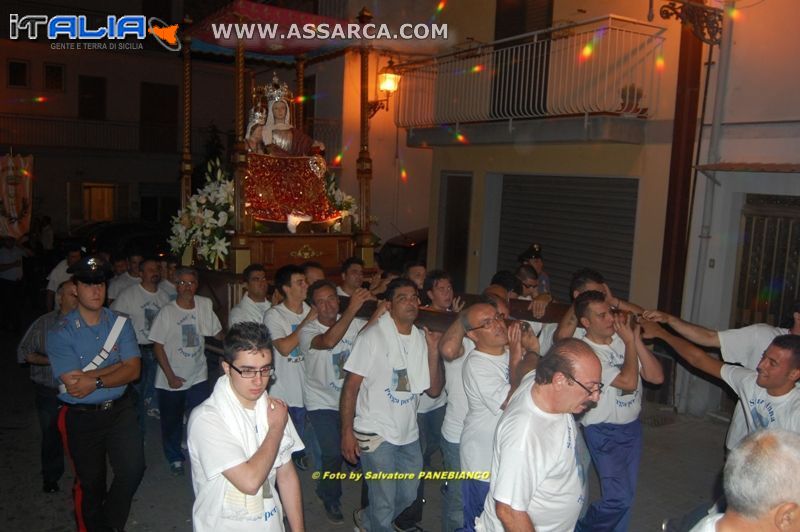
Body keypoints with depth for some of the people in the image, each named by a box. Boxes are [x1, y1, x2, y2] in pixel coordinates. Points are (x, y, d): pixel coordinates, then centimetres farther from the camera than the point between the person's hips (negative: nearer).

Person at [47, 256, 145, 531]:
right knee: (90, 483, 14)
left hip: (120, 409, 2)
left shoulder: (120, 323, -1)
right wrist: (118, 365, -17)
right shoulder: (60, 332, -10)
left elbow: (133, 370, -10)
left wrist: (96, 381, -22)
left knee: (133, 470, -6)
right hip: (81, 416, -2)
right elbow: (72, 383, -19)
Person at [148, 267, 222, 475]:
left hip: (198, 378, 2)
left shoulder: (205, 305, -3)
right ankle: (175, 459, 33)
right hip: (171, 380, -2)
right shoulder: (167, 312, -12)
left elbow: (216, 333, 11)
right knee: (172, 423, 12)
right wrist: (170, 376, -12)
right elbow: (158, 346, -10)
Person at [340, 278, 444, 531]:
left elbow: (434, 390, 0)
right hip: (376, 434, -6)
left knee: (408, 495, 19)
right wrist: (347, 432, -17)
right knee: (384, 502, 3)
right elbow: (351, 386, -12)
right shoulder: (372, 336, -12)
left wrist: (433, 350, -11)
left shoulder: (422, 338, 4)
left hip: (409, 433, 6)